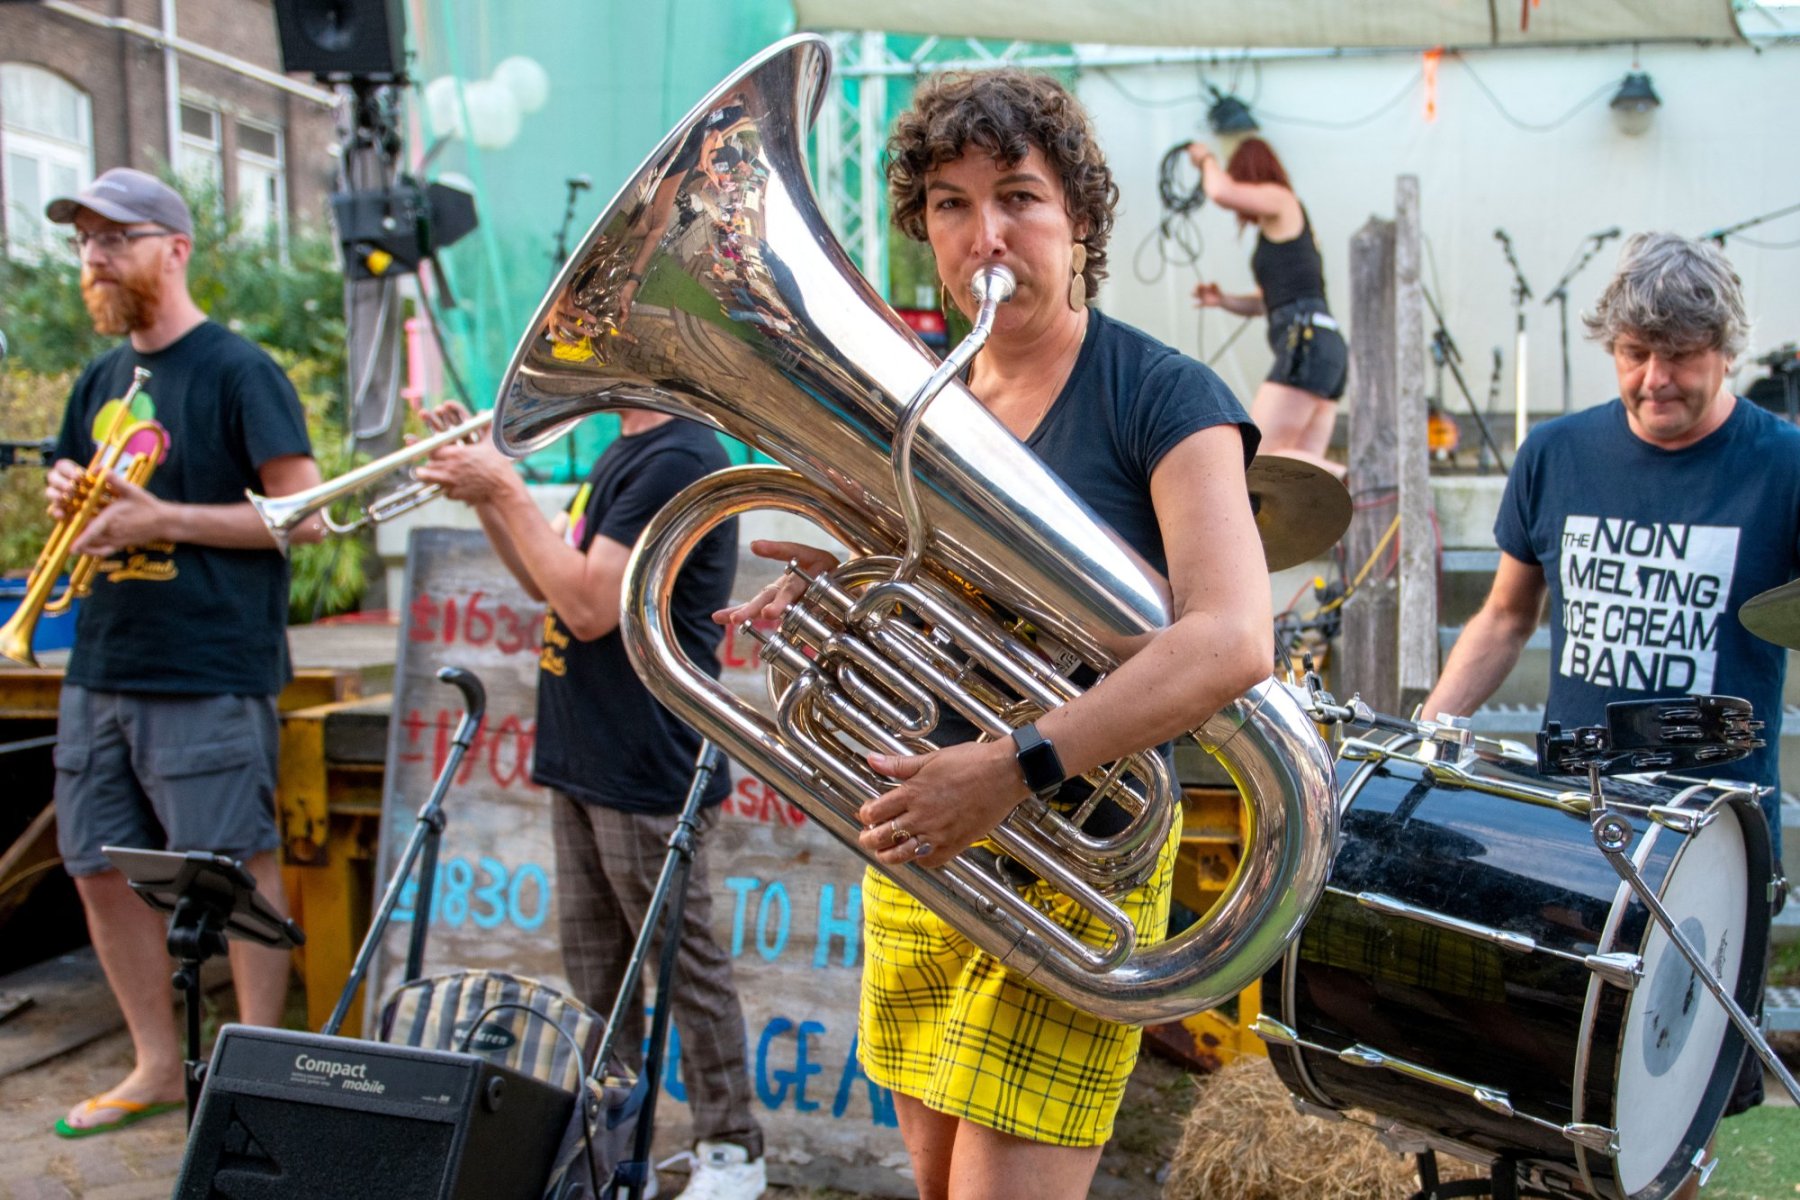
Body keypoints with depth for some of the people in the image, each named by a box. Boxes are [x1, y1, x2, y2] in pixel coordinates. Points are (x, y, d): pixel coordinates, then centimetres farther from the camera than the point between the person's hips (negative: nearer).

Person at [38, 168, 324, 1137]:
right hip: (101, 667, 8)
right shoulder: (101, 379, 15)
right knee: (100, 868, 12)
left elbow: (303, 513, -13)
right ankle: (158, 1066, 28)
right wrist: (65, 490, 2)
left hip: (208, 674, -8)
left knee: (235, 872, 0)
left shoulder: (238, 371, -7)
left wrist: (165, 519, -18)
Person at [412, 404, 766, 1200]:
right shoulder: (622, 454, 14)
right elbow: (547, 583, 18)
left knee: (687, 966, 3)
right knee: (593, 973, 17)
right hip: (583, 763, 10)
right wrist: (482, 487, 6)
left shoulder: (677, 459, -18)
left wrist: (507, 489, -15)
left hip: (647, 773, -10)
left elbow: (590, 607, -23)